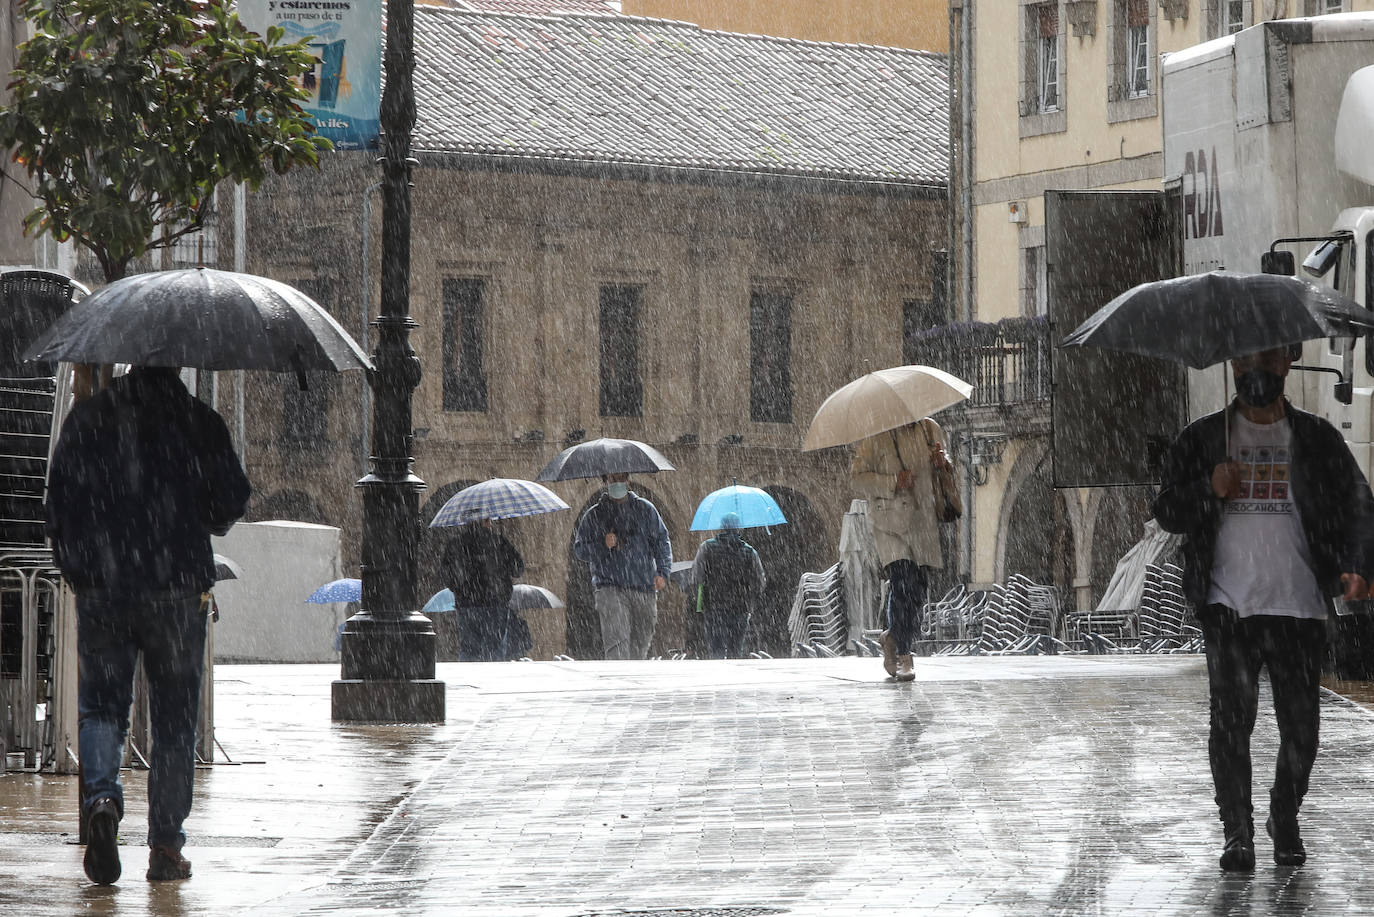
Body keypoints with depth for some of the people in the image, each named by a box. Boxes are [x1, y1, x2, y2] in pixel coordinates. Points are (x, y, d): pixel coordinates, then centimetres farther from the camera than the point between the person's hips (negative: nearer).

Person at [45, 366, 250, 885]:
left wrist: (75, 570, 17)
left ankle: (101, 798, -19)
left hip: (101, 590, 1)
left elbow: (58, 504, 4)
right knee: (174, 719, 7)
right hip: (176, 589, -1)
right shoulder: (198, 422, -2)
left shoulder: (86, 418, 3)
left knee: (101, 706, 9)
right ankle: (165, 847, 6)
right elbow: (231, 502, 2)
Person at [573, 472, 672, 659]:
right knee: (616, 640, -19)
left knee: (640, 644, 7)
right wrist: (602, 545, -10)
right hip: (610, 588, -3)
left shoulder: (645, 509, 13)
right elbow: (579, 550, 10)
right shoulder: (594, 515, 10)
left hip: (644, 589, 3)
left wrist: (662, 572, -3)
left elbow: (661, 542, 12)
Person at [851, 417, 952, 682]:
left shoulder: (930, 429, 11)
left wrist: (942, 462, -1)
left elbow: (946, 467, 24)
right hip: (891, 520, -5)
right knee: (903, 585, -15)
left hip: (924, 519, 5)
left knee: (918, 590, 5)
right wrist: (893, 482, -17)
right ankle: (903, 655, -6)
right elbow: (858, 476, -3)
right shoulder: (875, 436, -3)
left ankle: (892, 637, 30)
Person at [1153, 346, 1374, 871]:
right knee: (1231, 718, -8)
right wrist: (1210, 491, -11)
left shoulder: (1317, 439, 9)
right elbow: (1167, 512, 9)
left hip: (1300, 606, 1)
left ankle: (1285, 823, 23)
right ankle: (1236, 834, 0)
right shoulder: (1202, 439, 10)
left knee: (1300, 725, 2)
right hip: (1228, 606, -1)